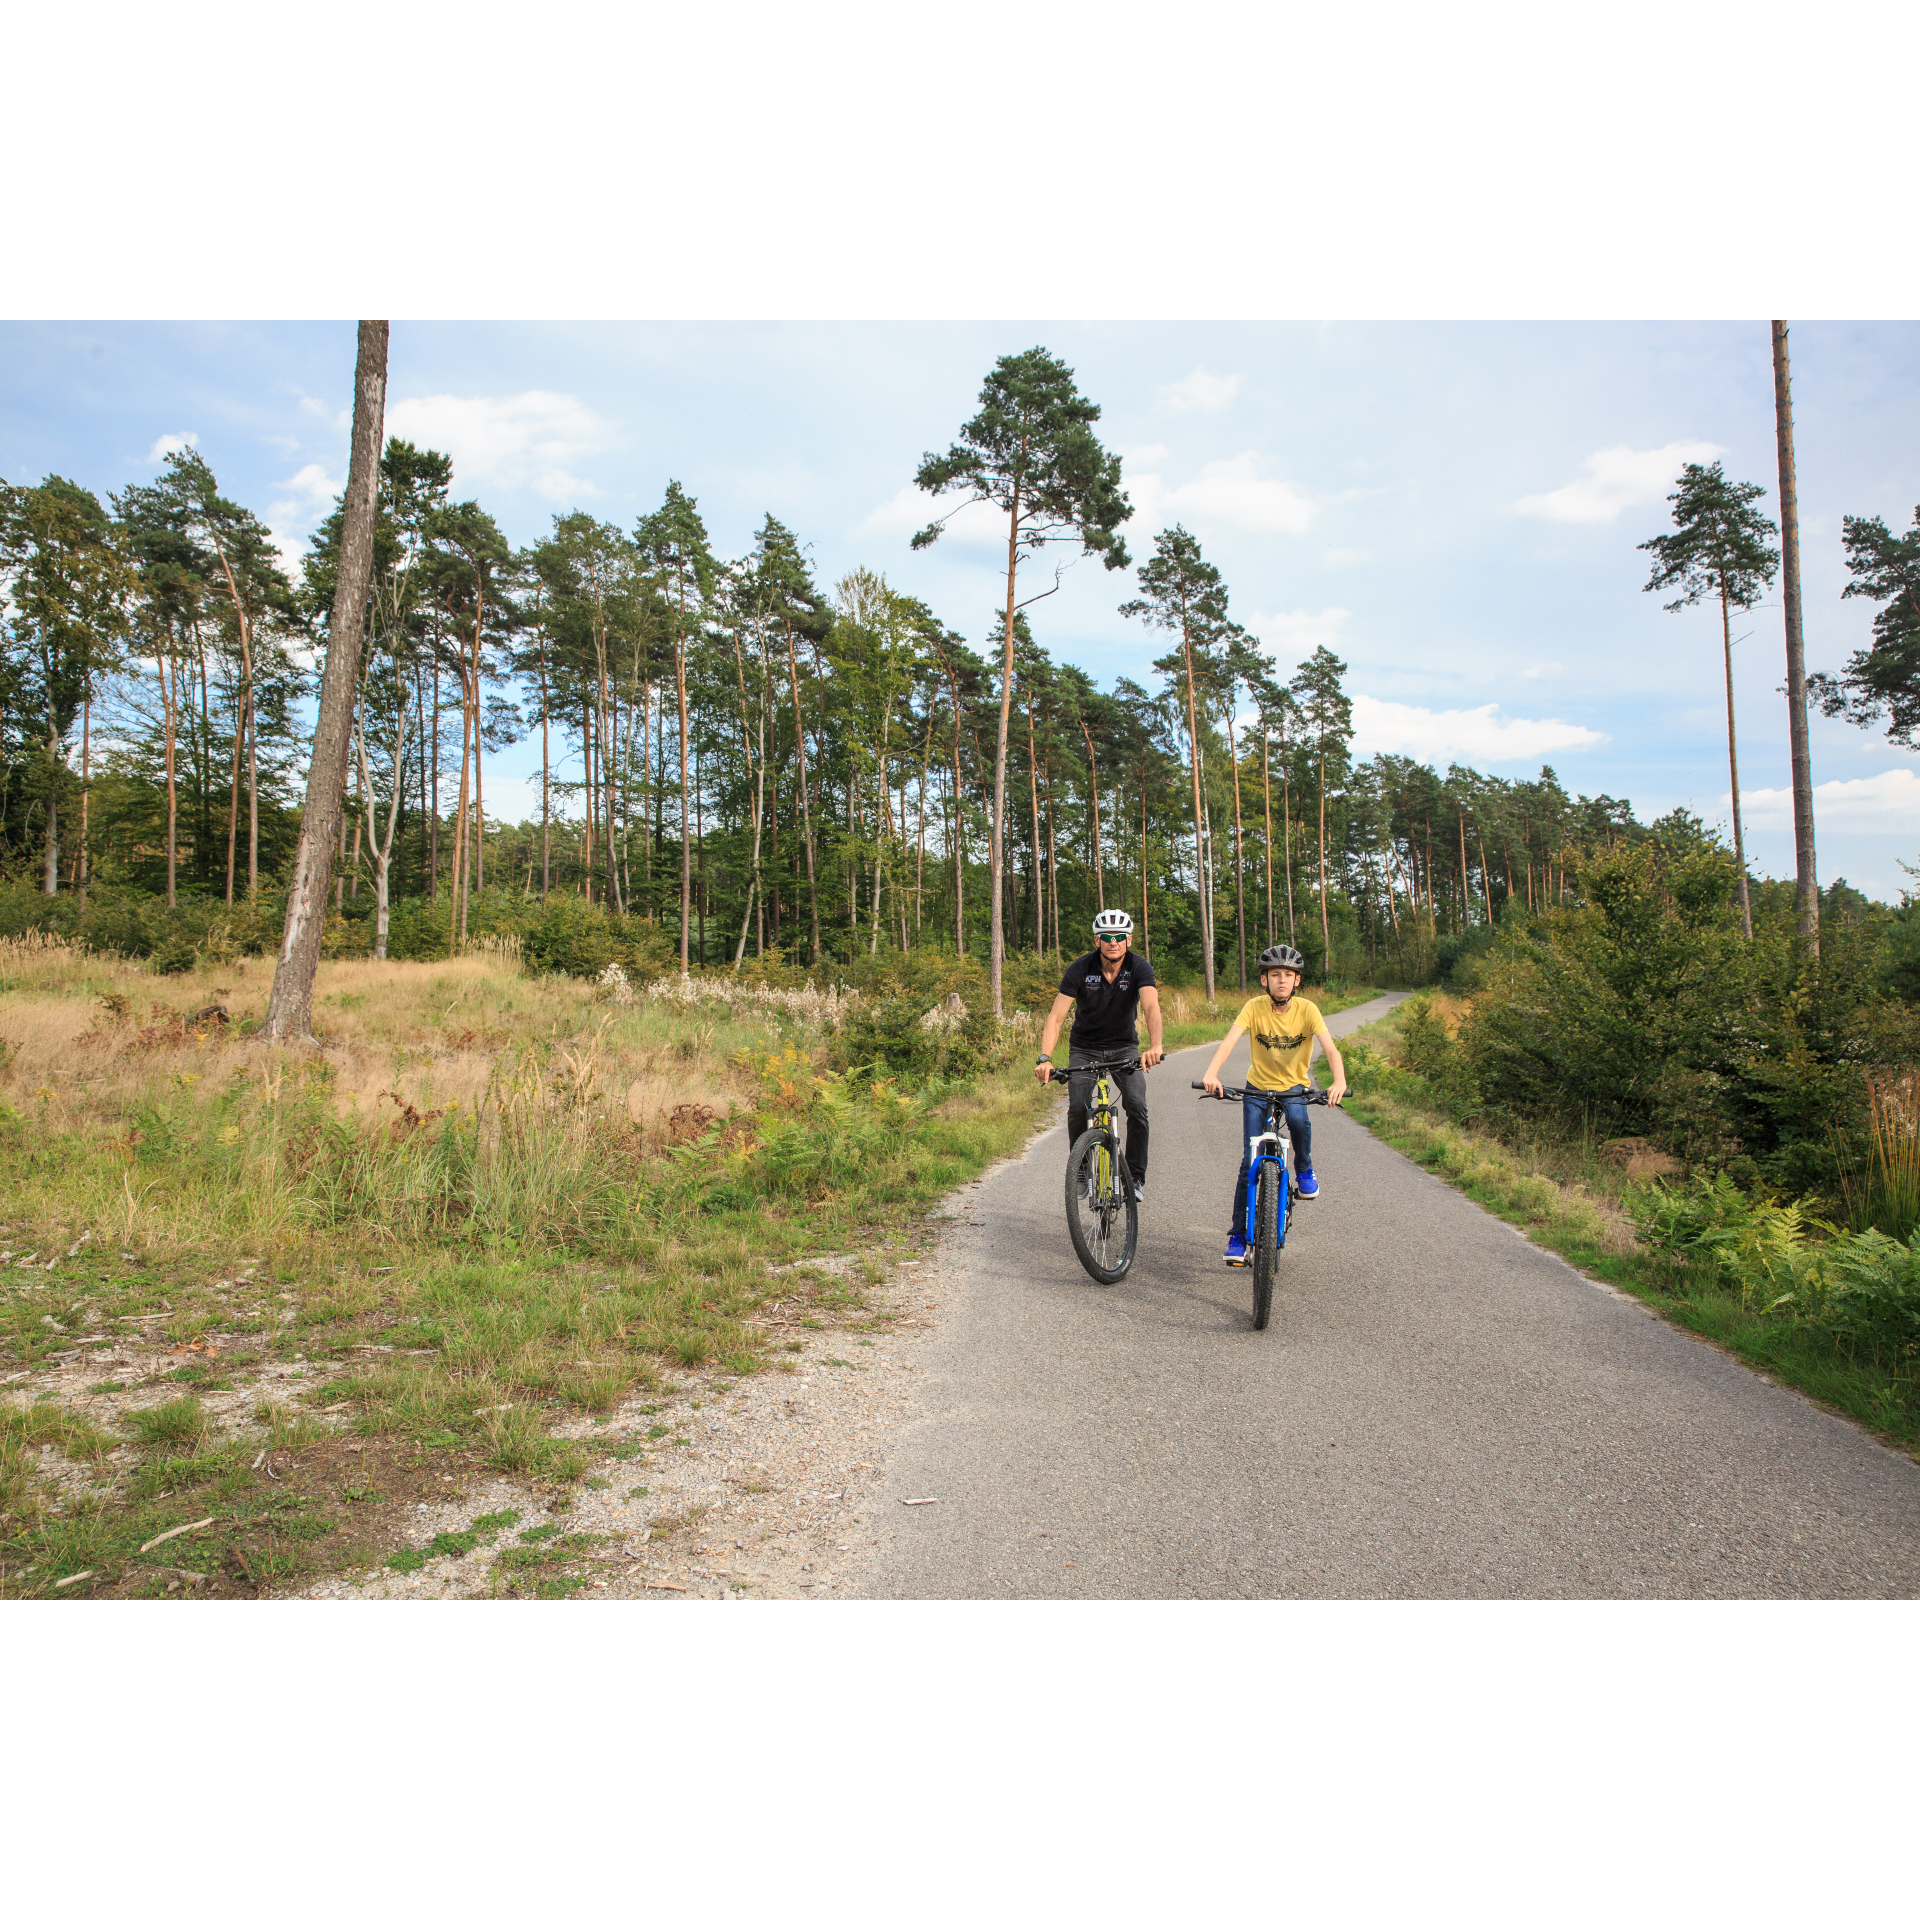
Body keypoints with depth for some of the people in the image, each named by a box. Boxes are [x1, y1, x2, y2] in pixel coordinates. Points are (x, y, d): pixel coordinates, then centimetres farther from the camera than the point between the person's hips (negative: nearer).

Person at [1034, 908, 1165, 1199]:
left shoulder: (1139, 967, -19)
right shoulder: (1080, 969, -20)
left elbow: (1151, 1007, -35)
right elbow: (1056, 1016, -25)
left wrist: (1155, 1045, -55)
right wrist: (1045, 1058, -40)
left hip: (1124, 1047, 0)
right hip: (1085, 1048, 0)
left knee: (1136, 1105, -19)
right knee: (1077, 1108, -17)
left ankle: (1136, 1176, -3)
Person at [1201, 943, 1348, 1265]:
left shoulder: (1307, 1009, -16)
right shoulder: (1254, 1007, -16)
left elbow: (1330, 1048, -27)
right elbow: (1228, 1042, -29)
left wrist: (1339, 1082, -47)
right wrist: (1211, 1074, -48)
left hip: (1295, 1085, 0)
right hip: (1258, 1086, 0)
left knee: (1298, 1118, -35)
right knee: (1250, 1162, -6)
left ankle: (1304, 1170, -3)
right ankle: (1237, 1236, 5)